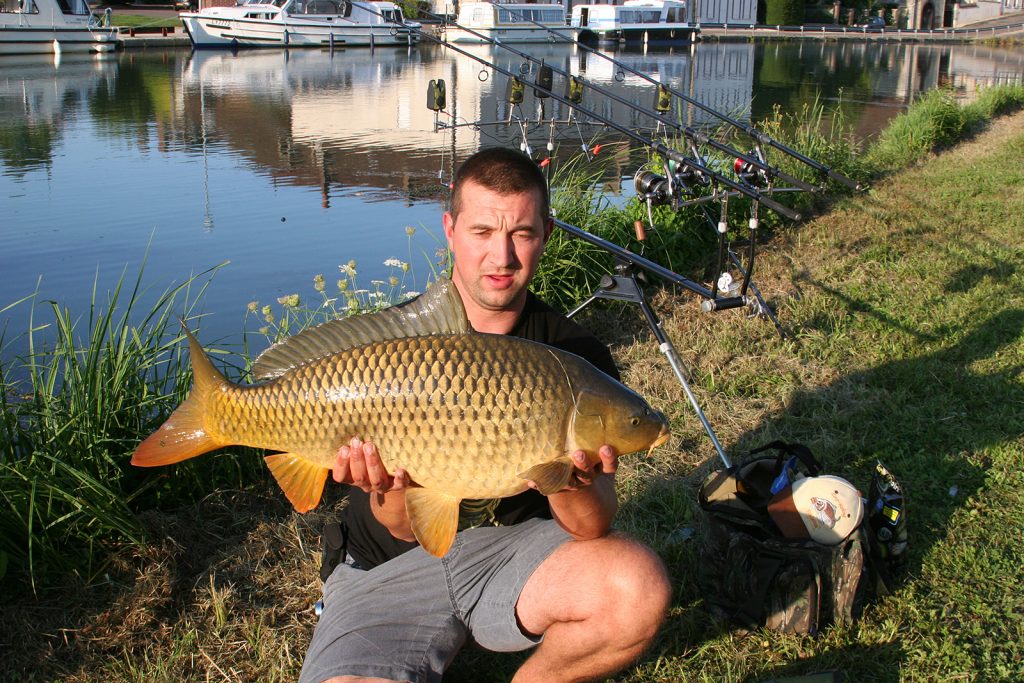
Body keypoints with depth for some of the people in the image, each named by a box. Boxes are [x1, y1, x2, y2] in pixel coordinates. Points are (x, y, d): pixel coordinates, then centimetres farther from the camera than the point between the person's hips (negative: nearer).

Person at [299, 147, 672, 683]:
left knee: (640, 588, -27)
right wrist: (392, 489, -34)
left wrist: (571, 484, -35)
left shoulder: (575, 354, -6)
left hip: (518, 545, 1)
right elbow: (406, 527, -11)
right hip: (391, 566, -1)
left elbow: (594, 527, -13)